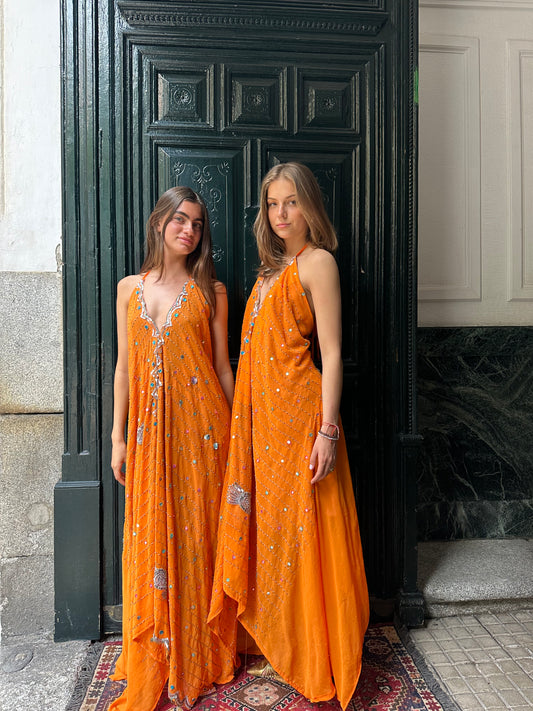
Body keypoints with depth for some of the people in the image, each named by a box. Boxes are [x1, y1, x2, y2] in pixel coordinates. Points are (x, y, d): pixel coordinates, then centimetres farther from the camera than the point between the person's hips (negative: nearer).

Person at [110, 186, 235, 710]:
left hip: (201, 422, -2)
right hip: (150, 425, 2)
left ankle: (200, 656, 25)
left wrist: (233, 432, 4)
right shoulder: (129, 289, 8)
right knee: (151, 536, 7)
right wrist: (118, 437, 6)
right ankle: (153, 664, 27)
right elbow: (124, 366, 8)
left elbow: (222, 366, 4)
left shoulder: (210, 291, 4)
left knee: (198, 530, 5)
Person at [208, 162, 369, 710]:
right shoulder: (273, 268, 17)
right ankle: (279, 648, 32)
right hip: (261, 412, 8)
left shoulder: (317, 261, -6)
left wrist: (328, 429, -18)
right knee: (270, 525, 14)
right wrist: (246, 418, 14)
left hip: (298, 408, -8)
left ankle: (313, 661, 20)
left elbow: (331, 353, -12)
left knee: (299, 527, 1)